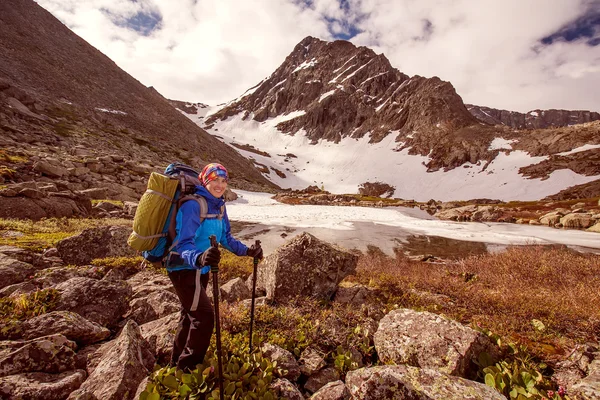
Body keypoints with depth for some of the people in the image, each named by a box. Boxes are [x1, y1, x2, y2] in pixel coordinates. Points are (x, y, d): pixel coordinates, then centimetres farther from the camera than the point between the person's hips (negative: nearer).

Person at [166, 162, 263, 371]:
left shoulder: (219, 205, 0)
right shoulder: (193, 205, -24)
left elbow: (226, 238, 7)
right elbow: (184, 244, -31)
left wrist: (248, 251, -3)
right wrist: (199, 258, -50)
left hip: (200, 269, 8)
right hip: (184, 269, -8)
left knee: (190, 315, 22)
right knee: (205, 316, -8)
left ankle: (177, 363, 45)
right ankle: (187, 368, 16)